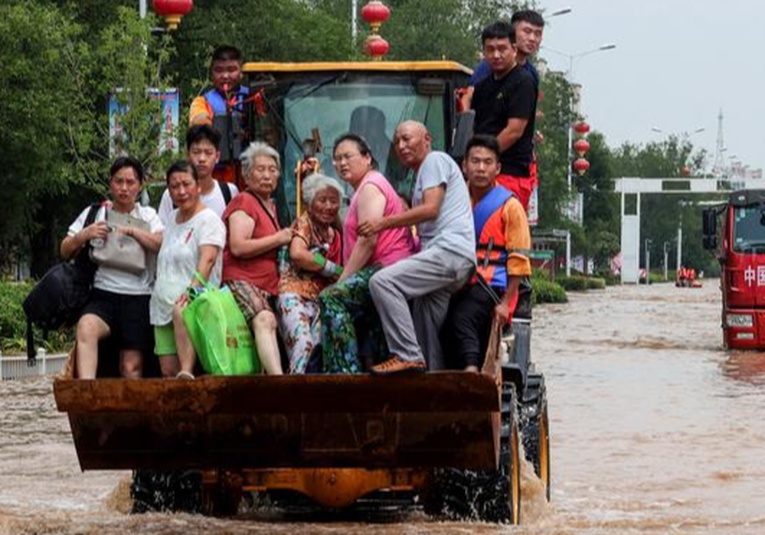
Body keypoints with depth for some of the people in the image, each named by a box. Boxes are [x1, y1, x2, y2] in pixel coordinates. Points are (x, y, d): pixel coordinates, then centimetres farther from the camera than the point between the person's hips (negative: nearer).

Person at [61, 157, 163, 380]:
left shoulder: (148, 215, 16)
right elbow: (65, 251, 12)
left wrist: (132, 231, -12)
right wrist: (84, 235, -7)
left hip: (138, 298, 1)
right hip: (103, 295, -1)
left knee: (132, 367, -10)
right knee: (86, 326, -34)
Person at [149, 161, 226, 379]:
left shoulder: (209, 220, -4)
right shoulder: (172, 218, 19)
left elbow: (207, 259, -19)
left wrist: (193, 289, -32)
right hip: (164, 304, 8)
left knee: (181, 312, -42)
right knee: (168, 370, -6)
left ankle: (187, 373, -58)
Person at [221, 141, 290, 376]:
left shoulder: (270, 205, 25)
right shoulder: (244, 202, -3)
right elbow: (238, 247, -16)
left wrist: (289, 237, 20)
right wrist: (279, 238, -9)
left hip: (268, 284, 11)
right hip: (242, 279, -11)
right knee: (265, 320, -33)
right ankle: (278, 380, -53)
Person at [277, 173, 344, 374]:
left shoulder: (335, 235, 23)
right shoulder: (303, 223, 5)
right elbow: (297, 254, -15)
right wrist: (335, 270, -10)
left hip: (320, 298, 6)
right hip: (295, 292, -6)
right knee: (302, 341, -26)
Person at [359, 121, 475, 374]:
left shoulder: (435, 160, 2)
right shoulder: (422, 174, 32)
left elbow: (430, 209, -11)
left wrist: (384, 223, -10)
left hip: (450, 249, -11)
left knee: (382, 281, -24)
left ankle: (407, 355, -26)